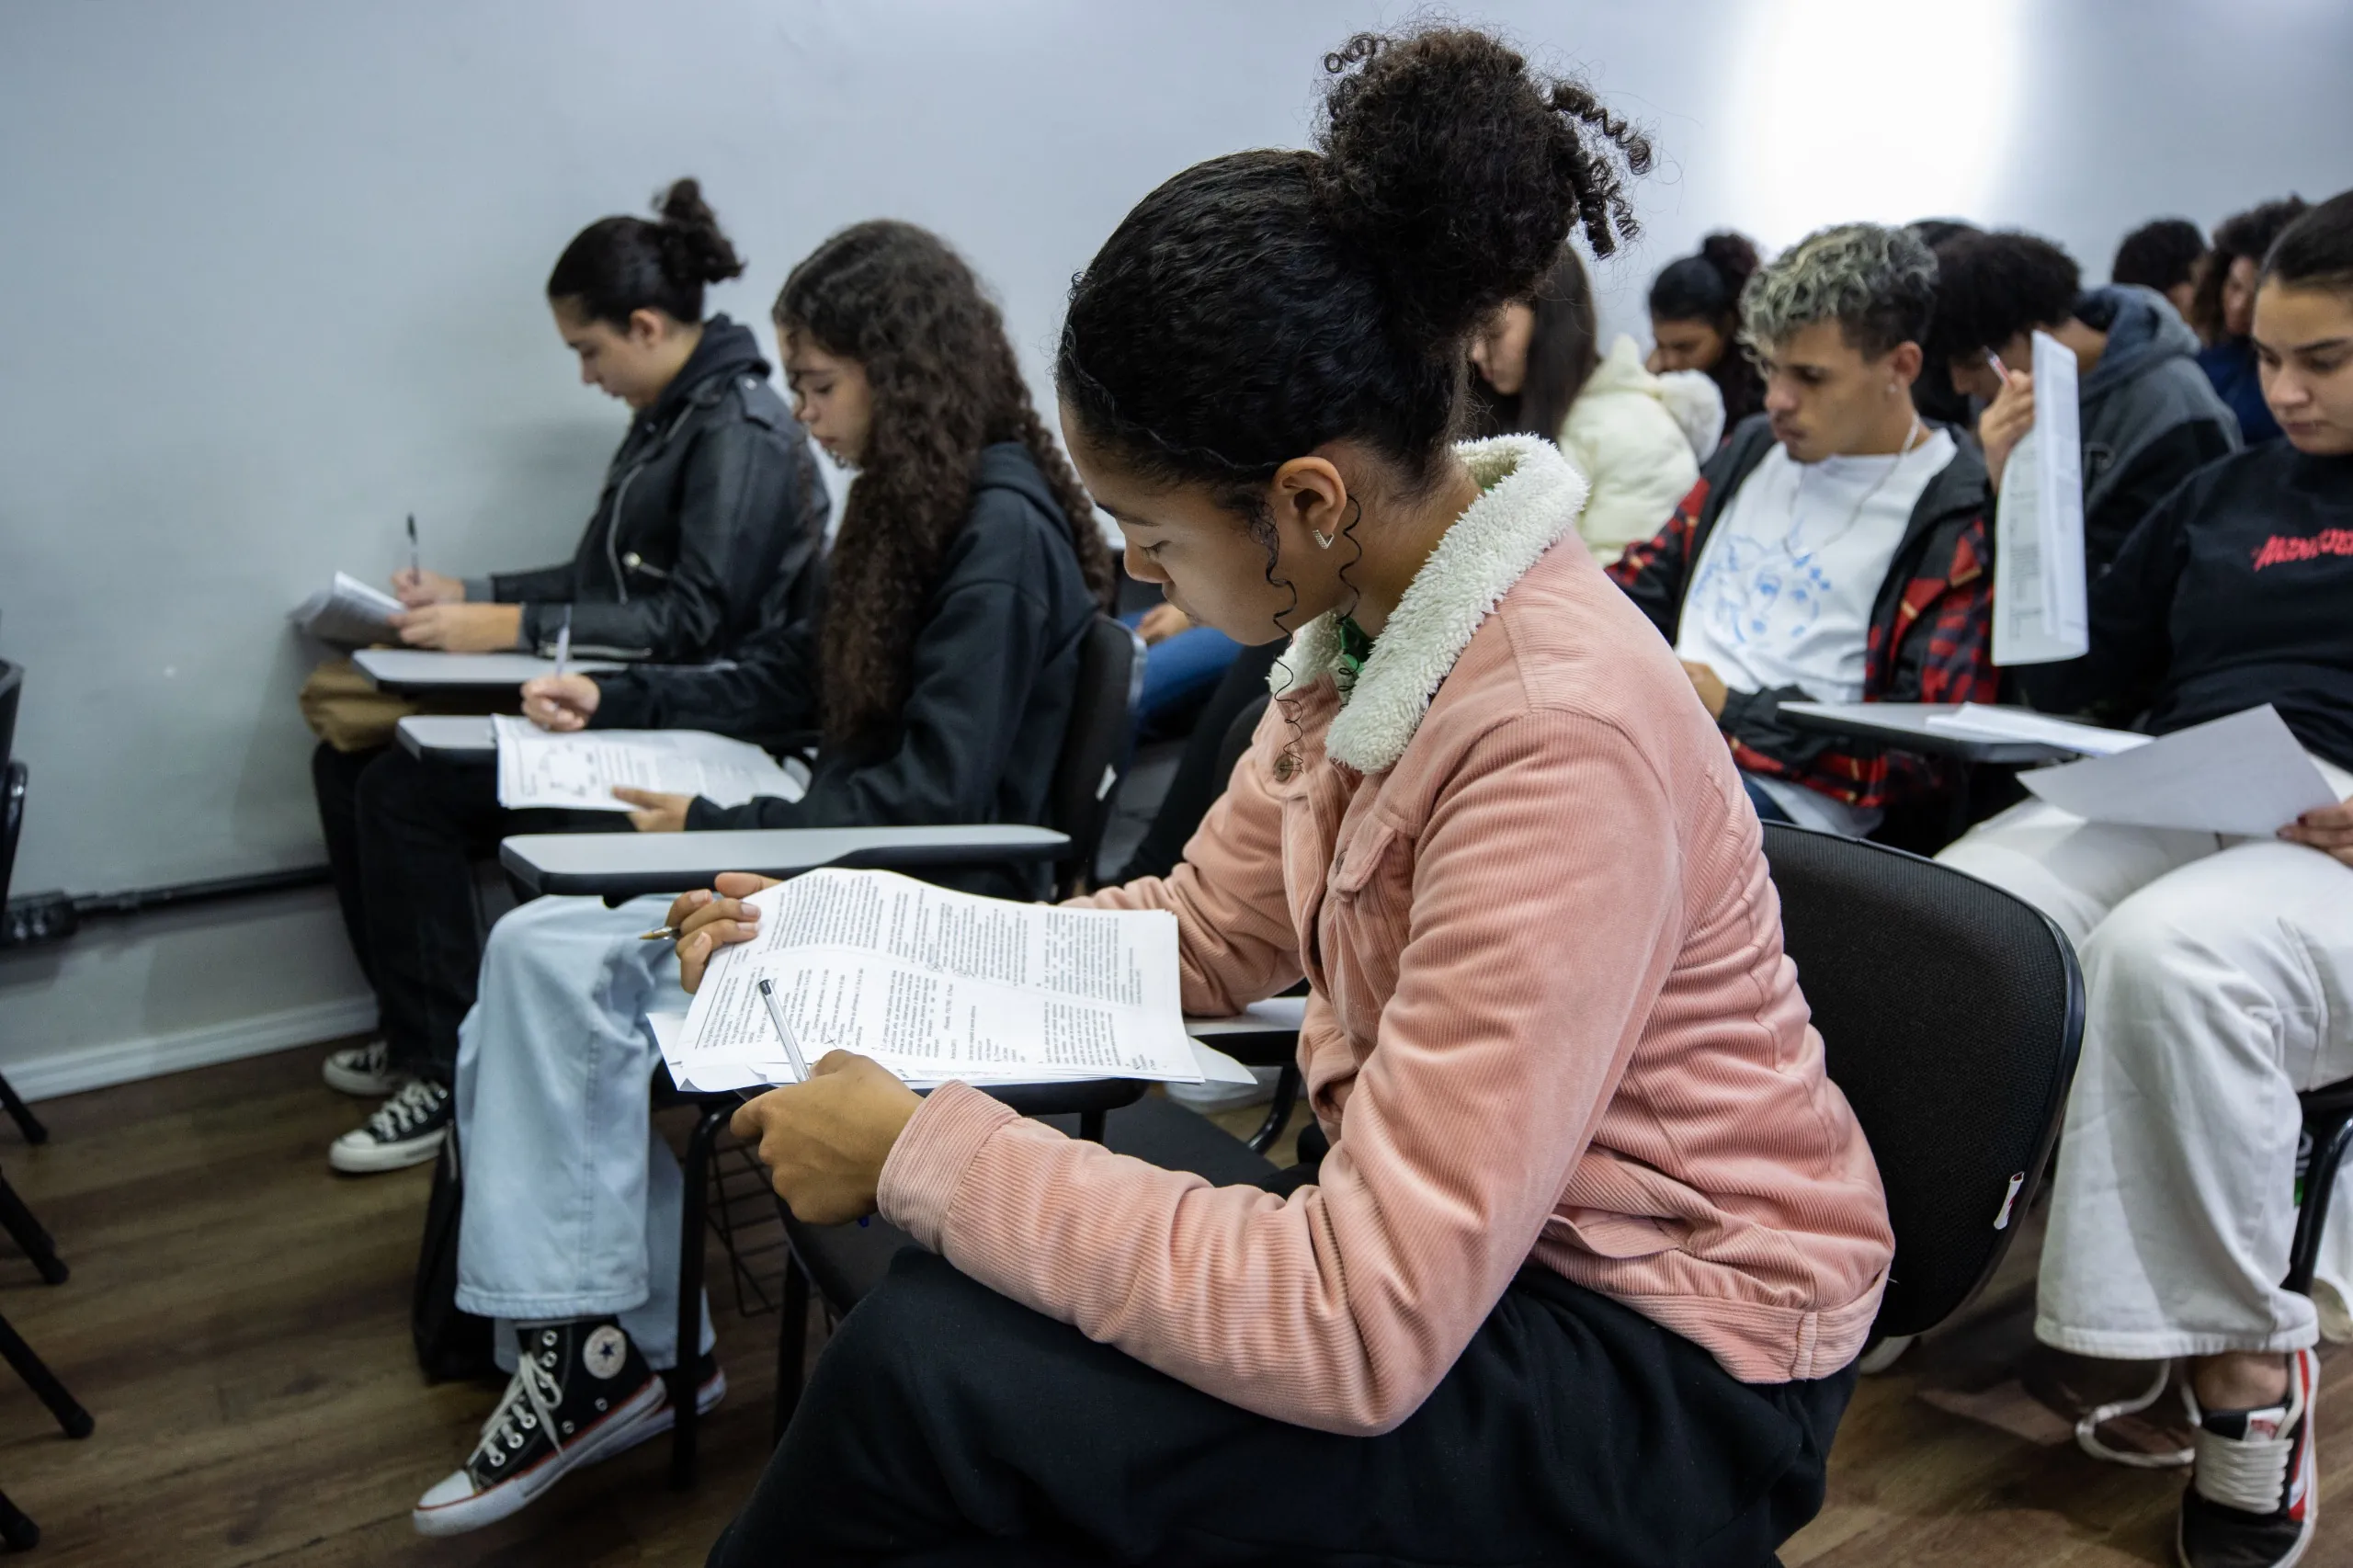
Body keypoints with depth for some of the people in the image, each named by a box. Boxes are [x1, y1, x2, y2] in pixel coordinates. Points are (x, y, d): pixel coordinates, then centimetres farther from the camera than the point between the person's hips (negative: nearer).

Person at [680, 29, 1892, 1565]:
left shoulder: (1558, 736, -30)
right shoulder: (1378, 617, -4)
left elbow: (1360, 1336, -30)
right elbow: (1205, 930, 9)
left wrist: (920, 1150, -24)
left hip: (1665, 1376, -7)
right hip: (1458, 1238, 7)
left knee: (926, 1377, -21)